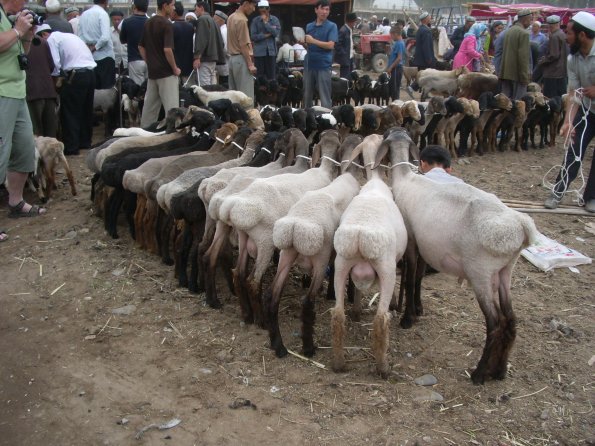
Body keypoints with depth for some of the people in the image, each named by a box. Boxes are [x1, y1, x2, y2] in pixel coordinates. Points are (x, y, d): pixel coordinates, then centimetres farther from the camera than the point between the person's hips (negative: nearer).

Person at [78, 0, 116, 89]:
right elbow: (105, 37, -21)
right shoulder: (102, 13, -10)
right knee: (107, 88, -2)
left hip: (90, 57, 6)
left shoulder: (84, 14, 10)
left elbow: (80, 37, 9)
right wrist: (95, 47, -8)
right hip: (105, 57, -6)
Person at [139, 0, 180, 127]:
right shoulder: (166, 24, -15)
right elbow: (167, 50, -23)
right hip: (166, 73, -8)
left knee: (149, 107, 14)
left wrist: (150, 63, 18)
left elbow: (141, 47, 16)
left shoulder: (148, 23, 11)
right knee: (171, 108, -6)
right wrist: (175, 68, -12)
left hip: (152, 72, 8)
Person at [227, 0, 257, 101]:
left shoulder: (231, 18, 14)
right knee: (246, 94, -8)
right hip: (241, 59, -10)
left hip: (232, 58, 10)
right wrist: (250, 64, -17)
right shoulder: (242, 20, -15)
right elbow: (243, 45, -18)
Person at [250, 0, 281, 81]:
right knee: (259, 74, 0)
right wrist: (268, 34, -9)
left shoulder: (274, 19, 5)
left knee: (271, 74, 4)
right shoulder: (255, 20, 1)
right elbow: (253, 36, -7)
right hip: (259, 51, -1)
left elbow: (276, 33, -9)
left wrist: (266, 22, -11)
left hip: (271, 50, 1)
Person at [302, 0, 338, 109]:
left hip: (323, 65, -4)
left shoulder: (332, 26, -2)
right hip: (309, 64, 5)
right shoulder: (309, 26, 11)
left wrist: (313, 40, -13)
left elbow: (330, 45, -13)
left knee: (324, 95, -3)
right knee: (307, 94, 11)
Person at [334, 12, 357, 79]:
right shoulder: (343, 31, -19)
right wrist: (344, 54, -20)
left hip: (350, 57, 10)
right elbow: (338, 45, -22)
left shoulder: (350, 29, 10)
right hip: (345, 58, -10)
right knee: (345, 78, -6)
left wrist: (352, 51, 11)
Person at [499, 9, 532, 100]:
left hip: (506, 72, 8)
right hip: (517, 74, -8)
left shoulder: (508, 30, 11)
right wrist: (525, 77, -14)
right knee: (518, 102, -4)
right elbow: (523, 57, -16)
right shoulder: (524, 33, -12)